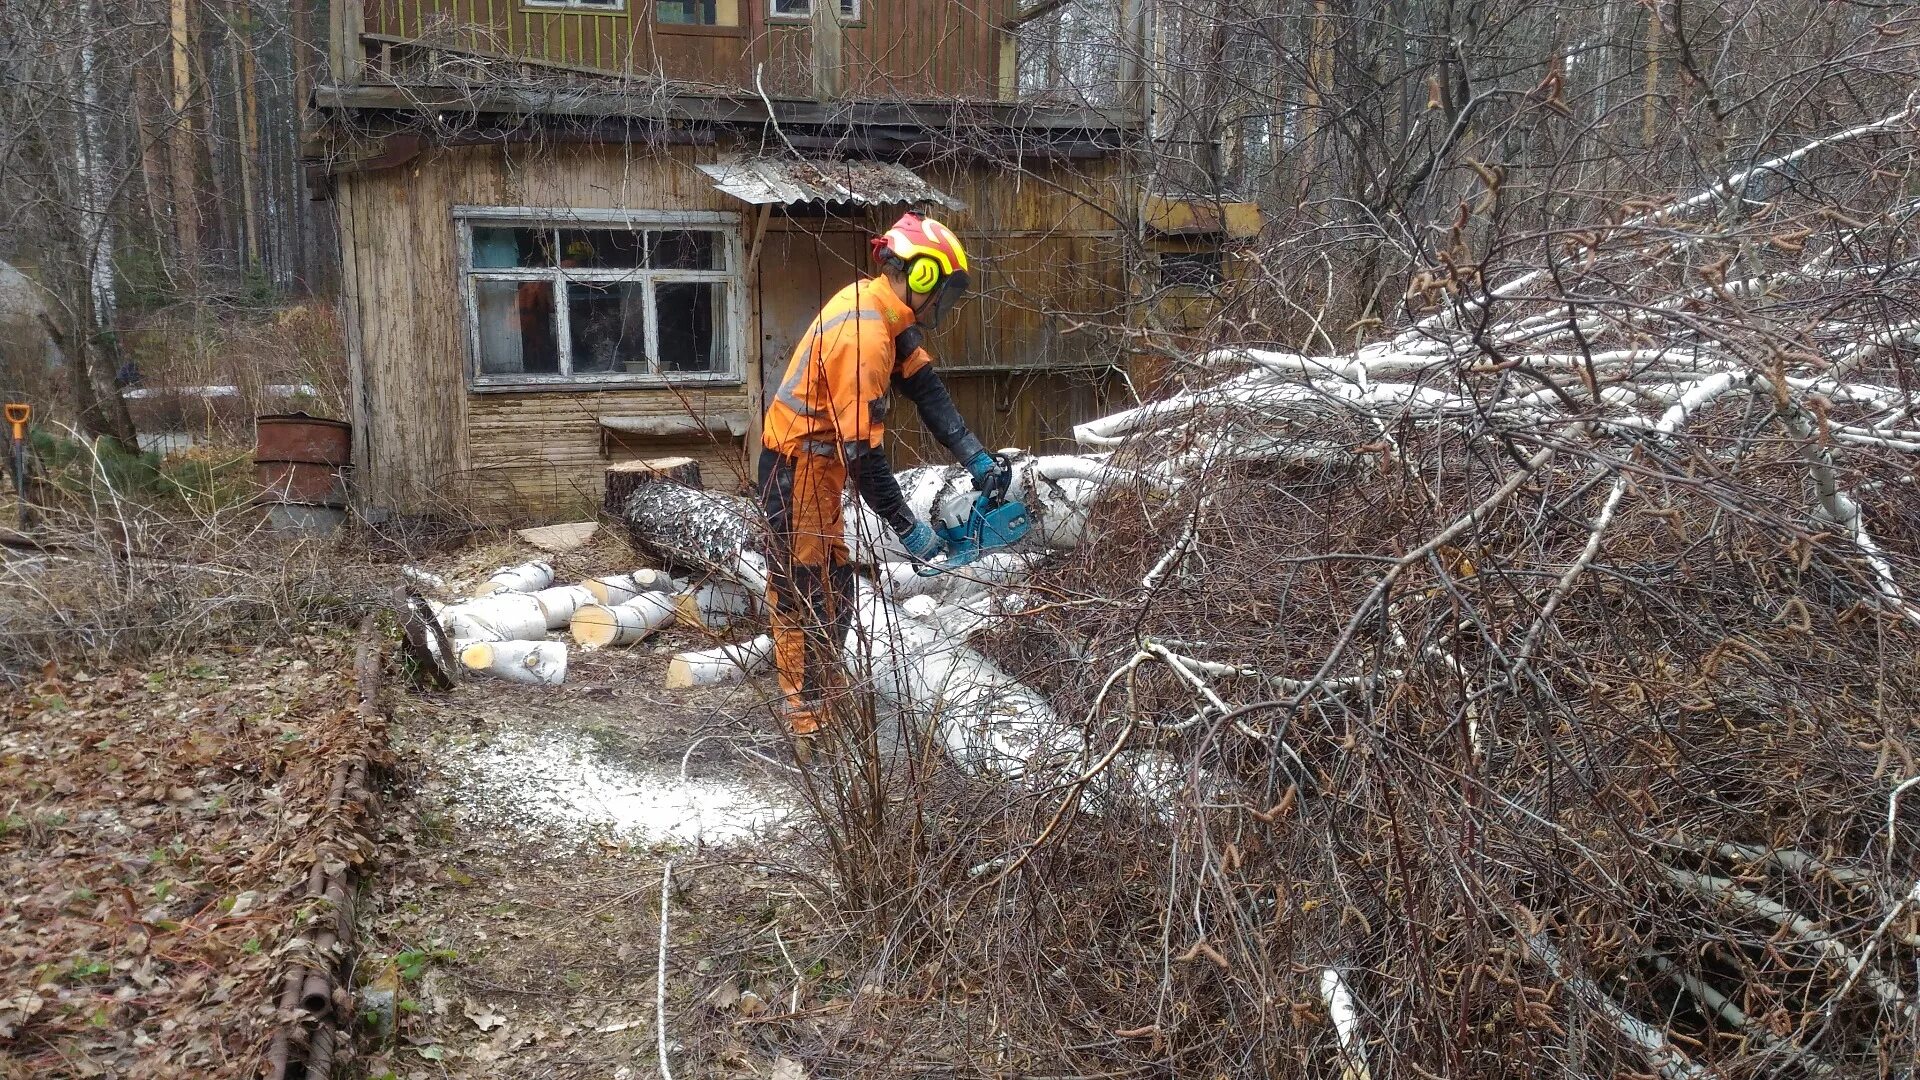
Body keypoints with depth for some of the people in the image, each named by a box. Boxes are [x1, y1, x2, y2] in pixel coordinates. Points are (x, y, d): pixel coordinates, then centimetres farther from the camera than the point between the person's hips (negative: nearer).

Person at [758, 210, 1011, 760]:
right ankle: (807, 724, 1)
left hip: (818, 462, 10)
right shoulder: (864, 338, -28)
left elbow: (925, 387, 1)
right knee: (809, 595, -5)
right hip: (800, 468, -10)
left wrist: (977, 458, -6)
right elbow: (863, 452, -28)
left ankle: (818, 685, 29)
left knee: (829, 586, 16)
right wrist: (907, 529, -22)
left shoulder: (884, 310, 1)